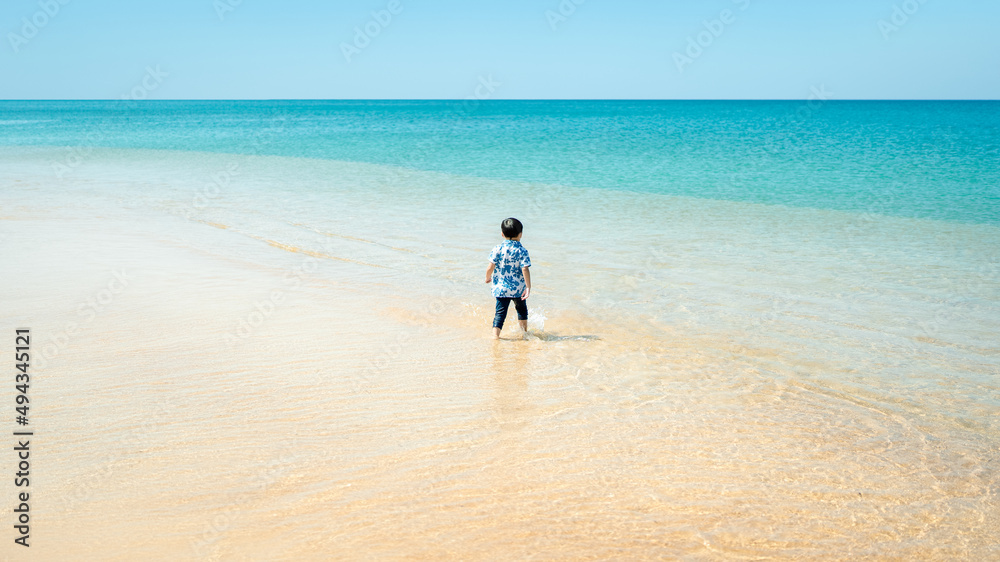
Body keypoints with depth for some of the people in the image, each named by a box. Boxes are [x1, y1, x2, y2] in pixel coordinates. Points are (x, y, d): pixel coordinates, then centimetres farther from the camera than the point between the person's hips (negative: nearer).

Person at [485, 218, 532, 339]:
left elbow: (490, 268, -7)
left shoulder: (497, 249, -6)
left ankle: (495, 334, -9)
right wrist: (528, 287, -13)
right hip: (518, 288, 0)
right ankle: (524, 331, 36)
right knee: (521, 309, 22)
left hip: (501, 288, 0)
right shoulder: (522, 251, -9)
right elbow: (525, 270, -15)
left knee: (500, 312, 3)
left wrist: (488, 278, 13)